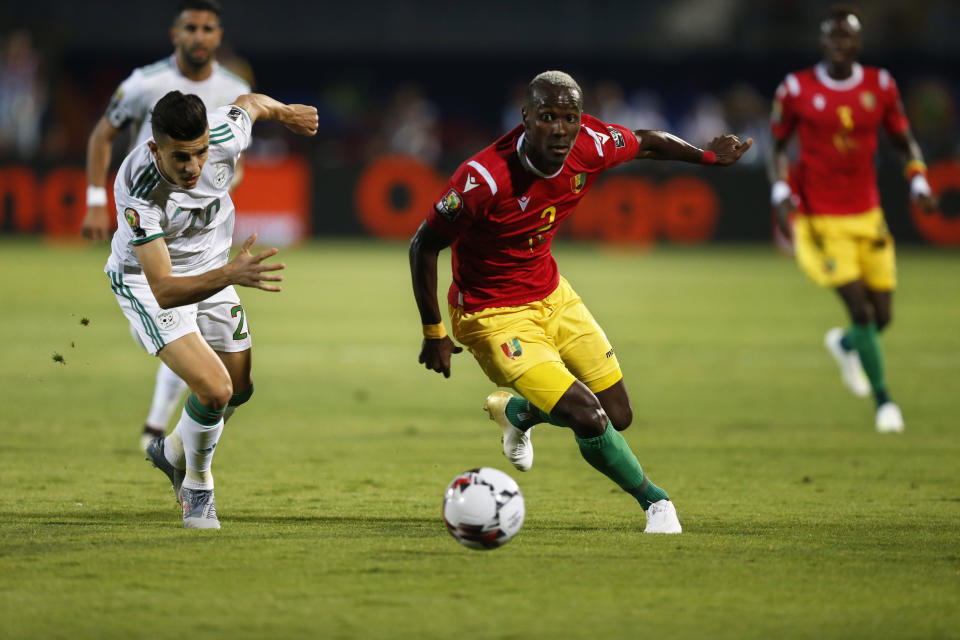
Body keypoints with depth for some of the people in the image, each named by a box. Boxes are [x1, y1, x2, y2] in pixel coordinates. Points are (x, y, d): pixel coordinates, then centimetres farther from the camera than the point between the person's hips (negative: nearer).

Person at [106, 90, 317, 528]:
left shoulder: (224, 134, -27)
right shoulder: (136, 190, -39)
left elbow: (250, 103, 0)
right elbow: (164, 291, -41)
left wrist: (287, 113, 22)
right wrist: (230, 275, -56)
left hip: (213, 271, 6)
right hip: (148, 282, -6)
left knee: (239, 389, 15)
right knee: (214, 388, -21)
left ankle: (172, 452, 45)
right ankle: (198, 488, 8)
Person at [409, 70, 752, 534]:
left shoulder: (592, 145, -15)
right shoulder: (483, 178, -31)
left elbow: (648, 144, 9)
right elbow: (424, 246, -18)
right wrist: (433, 333, -14)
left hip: (552, 296, 7)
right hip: (493, 317, -7)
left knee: (618, 416, 11)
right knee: (588, 417, -20)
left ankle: (516, 412, 40)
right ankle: (653, 501, 8)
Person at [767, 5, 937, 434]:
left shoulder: (879, 86, 1)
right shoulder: (797, 89, -6)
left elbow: (904, 141, 10)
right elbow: (778, 147, 4)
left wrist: (919, 184, -5)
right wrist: (781, 193, -10)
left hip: (867, 216, 4)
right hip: (820, 219, -4)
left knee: (882, 316, 5)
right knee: (862, 312, -12)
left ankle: (845, 345, 41)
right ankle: (883, 398, 5)